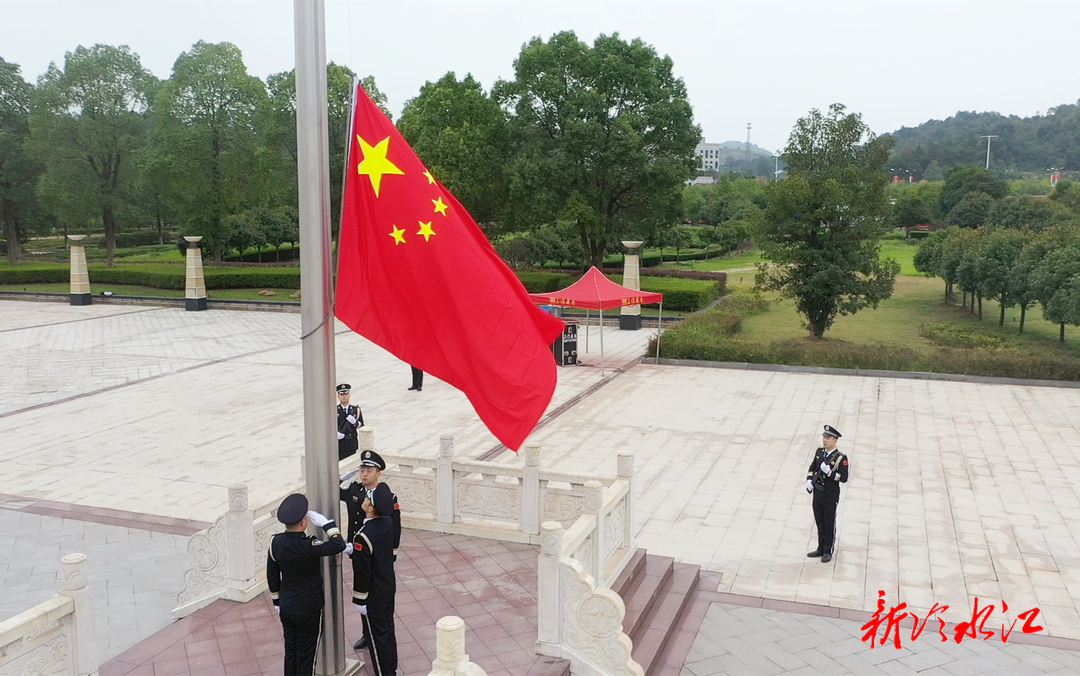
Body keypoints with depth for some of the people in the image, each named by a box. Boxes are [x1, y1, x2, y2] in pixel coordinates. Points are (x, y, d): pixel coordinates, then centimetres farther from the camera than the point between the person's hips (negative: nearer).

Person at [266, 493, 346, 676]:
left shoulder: (275, 542, -7)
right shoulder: (307, 546, -26)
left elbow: (272, 576, 3)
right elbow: (339, 545, -29)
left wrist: (277, 601, 17)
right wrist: (325, 522, -21)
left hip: (286, 608, 5)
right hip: (308, 610, -5)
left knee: (290, 651, 18)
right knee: (306, 653, 11)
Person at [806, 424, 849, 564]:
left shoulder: (841, 458, -15)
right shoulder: (819, 451, 3)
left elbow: (844, 478, -17)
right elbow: (812, 467, 15)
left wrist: (829, 472, -29)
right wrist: (809, 480, 0)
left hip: (831, 496, -5)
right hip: (817, 493, 5)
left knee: (829, 524, 8)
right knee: (820, 523, 16)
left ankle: (828, 552, 20)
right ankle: (821, 549, 29)